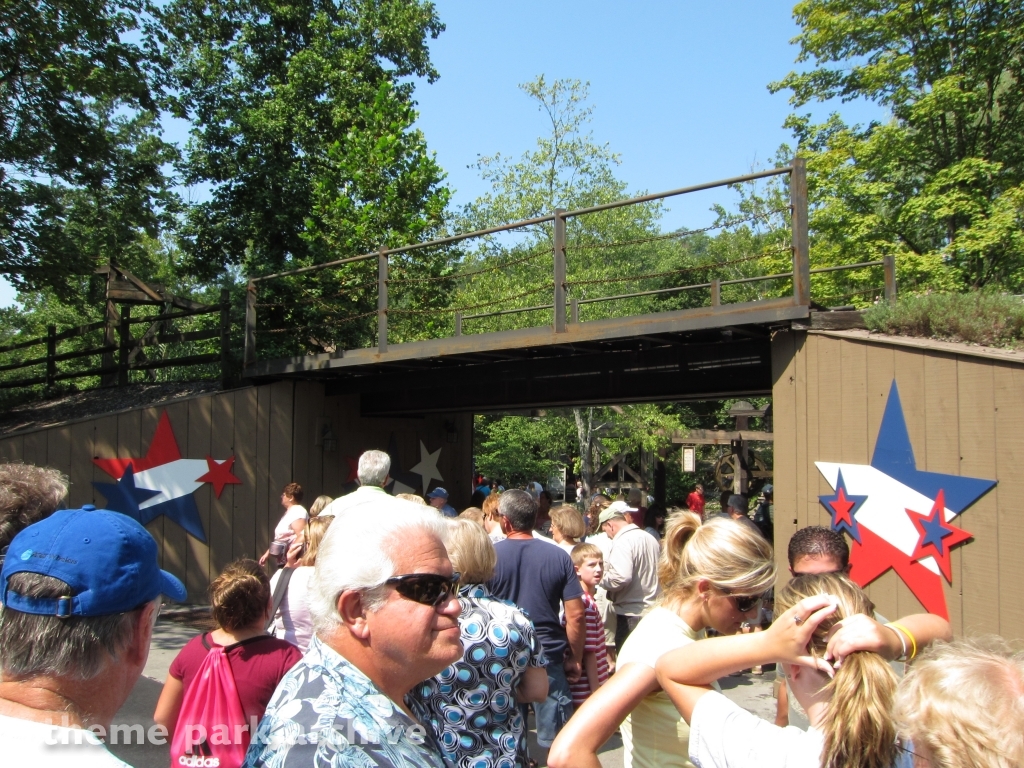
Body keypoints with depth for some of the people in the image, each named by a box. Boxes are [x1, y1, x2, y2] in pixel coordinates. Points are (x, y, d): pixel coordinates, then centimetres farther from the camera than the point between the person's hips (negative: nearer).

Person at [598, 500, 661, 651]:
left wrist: (602, 579, -9)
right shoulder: (649, 538, 12)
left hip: (631, 612, -9)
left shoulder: (622, 541, -16)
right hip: (651, 608, 9)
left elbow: (621, 577, -28)